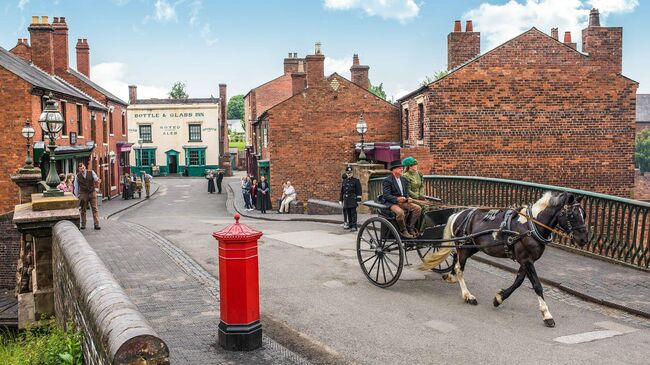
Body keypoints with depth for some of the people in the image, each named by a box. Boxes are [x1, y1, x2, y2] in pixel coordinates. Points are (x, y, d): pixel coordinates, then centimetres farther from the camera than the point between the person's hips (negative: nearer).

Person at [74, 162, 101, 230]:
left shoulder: (91, 173, 1)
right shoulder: (78, 175, 3)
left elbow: (96, 178, -7)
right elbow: (76, 186, 7)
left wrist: (98, 181, -32)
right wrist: (77, 195, 4)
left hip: (92, 192, 0)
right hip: (83, 194, 0)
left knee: (95, 208, -3)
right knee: (82, 210, 6)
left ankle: (96, 224, -2)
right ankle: (83, 225, 16)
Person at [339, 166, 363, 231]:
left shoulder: (356, 180, -1)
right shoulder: (344, 181, 15)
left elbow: (359, 191, -5)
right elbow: (342, 192, 20)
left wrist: (358, 200, -11)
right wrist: (340, 200, 17)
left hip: (353, 200, -5)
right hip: (346, 200, 5)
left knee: (353, 213, -8)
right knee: (348, 214, 9)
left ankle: (354, 226, -9)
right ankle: (350, 225, 18)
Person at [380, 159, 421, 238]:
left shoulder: (404, 180, 16)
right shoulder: (387, 181, -8)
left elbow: (406, 193, 19)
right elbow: (386, 195, -16)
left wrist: (408, 199, -4)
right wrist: (397, 199, -30)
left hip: (403, 202, 7)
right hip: (391, 203, -7)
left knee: (417, 208, -13)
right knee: (400, 212, -36)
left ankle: (410, 228, -5)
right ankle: (403, 231, -15)